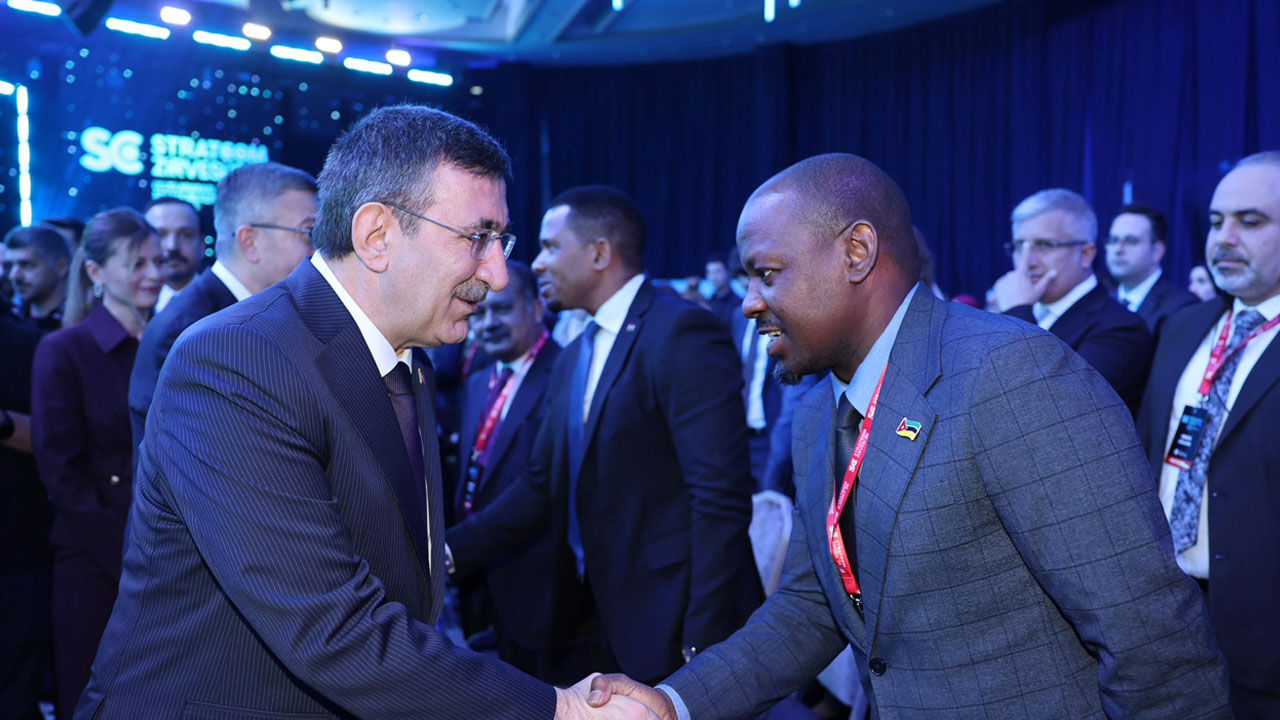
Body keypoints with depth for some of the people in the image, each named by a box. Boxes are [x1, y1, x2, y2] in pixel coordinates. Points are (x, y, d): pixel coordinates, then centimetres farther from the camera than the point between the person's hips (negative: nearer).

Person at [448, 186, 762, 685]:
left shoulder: (682, 333, -16)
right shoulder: (574, 359, 11)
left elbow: (721, 498, -21)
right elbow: (541, 488, 12)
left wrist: (702, 647, -21)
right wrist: (447, 554, 2)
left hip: (672, 630, -7)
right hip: (598, 624, 8)